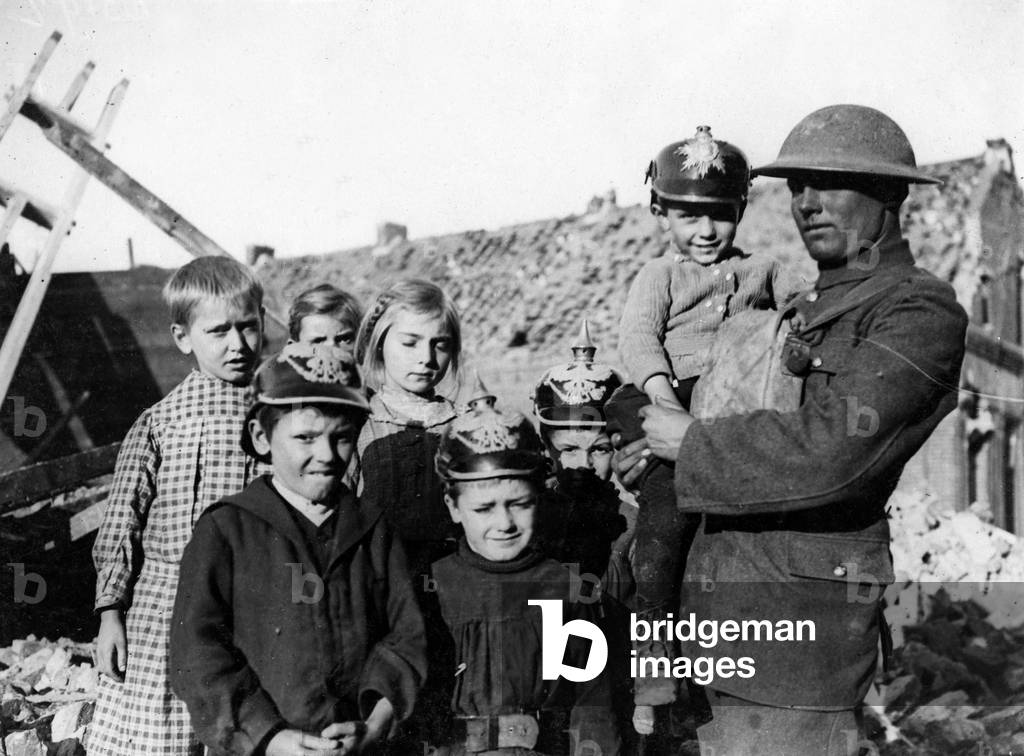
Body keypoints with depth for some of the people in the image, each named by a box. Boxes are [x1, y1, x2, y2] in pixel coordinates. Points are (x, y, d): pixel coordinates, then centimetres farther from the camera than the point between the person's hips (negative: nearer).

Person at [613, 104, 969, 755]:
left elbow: (831, 447, -21)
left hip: (802, 605, -8)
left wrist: (690, 442, -10)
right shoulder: (813, 308, 20)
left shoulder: (920, 311, -8)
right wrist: (659, 443, 9)